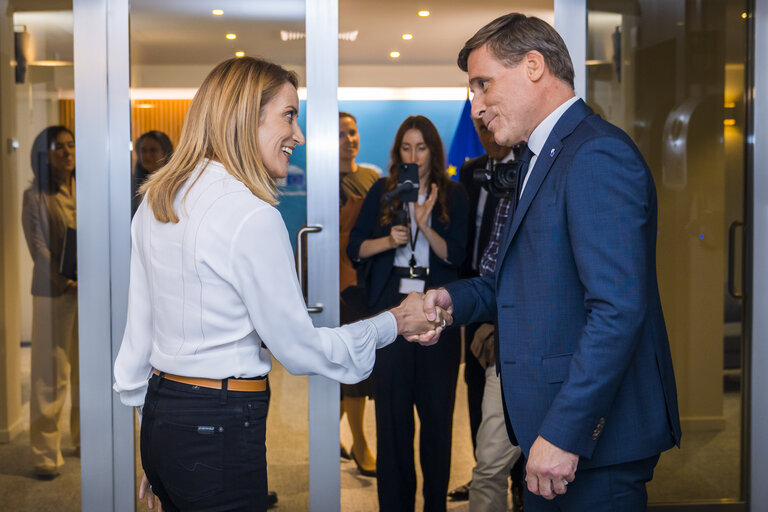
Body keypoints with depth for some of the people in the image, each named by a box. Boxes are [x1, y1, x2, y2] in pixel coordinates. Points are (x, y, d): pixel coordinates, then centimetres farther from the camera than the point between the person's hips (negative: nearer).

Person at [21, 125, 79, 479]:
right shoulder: (36, 197, -3)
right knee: (51, 375, -2)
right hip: (54, 293, -5)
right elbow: (39, 248, -9)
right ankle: (46, 455, 5)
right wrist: (65, 284, -20)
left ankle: (84, 439, 28)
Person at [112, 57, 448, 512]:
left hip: (161, 416, 8)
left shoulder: (156, 200, 6)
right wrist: (393, 323, 1)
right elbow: (297, 346, -11)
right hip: (220, 429, -8)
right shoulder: (253, 217, -18)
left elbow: (140, 328, 11)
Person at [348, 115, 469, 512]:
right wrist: (389, 240, -12)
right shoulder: (382, 192, 8)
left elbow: (456, 255, -3)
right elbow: (354, 248, 4)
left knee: (437, 407, 4)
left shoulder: (454, 195, 6)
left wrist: (425, 226, -17)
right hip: (391, 306, 0)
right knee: (391, 407, 2)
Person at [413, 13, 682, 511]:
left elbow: (618, 309, -25)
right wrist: (456, 298, 2)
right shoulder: (542, 157, 17)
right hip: (553, 426, 10)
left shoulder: (597, 154, -17)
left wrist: (564, 433, -25)